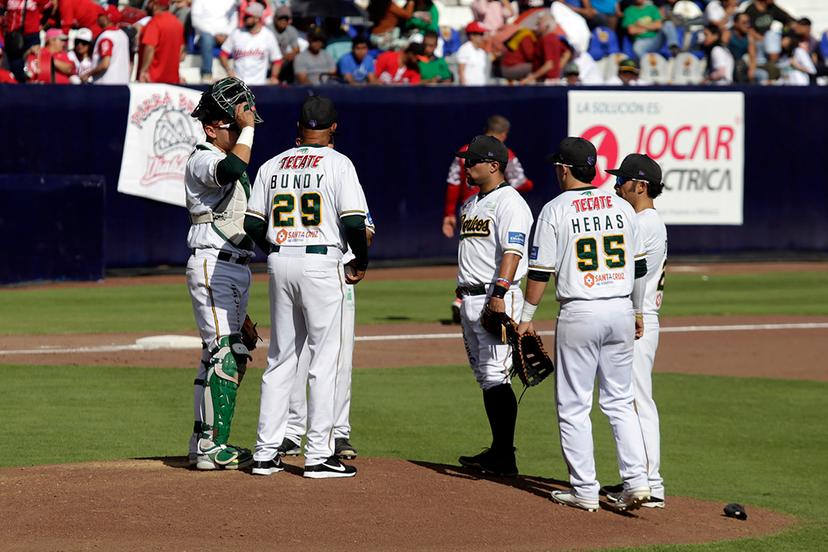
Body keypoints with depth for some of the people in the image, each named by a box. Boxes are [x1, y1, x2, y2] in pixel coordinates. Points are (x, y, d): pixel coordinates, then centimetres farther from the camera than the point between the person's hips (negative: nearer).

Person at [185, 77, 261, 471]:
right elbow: (232, 169, -35)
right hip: (212, 265, -10)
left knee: (232, 356, 11)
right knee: (222, 353, -15)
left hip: (237, 266, 10)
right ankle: (210, 446, -17)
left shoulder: (230, 159, 20)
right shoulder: (201, 161, -11)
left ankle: (207, 442, 16)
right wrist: (247, 128, -24)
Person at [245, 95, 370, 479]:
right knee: (324, 360, -1)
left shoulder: (272, 166, 9)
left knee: (280, 359, 12)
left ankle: (266, 452, 10)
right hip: (321, 263, -5)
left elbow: (252, 223, 7)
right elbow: (354, 221, -13)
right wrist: (361, 263, 3)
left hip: (280, 262, 5)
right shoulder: (338, 164, -5)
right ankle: (319, 455, -3)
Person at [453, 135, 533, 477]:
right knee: (484, 378, 12)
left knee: (496, 375, -14)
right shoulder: (470, 205, 20)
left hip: (497, 298, -10)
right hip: (470, 300, 10)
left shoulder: (509, 202, -10)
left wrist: (499, 294, -30)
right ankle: (497, 450, 17)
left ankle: (505, 458, -16)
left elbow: (512, 251, -21)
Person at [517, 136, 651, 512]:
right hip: (621, 310, 4)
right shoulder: (621, 207, 7)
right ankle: (636, 479, 0)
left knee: (573, 406, 4)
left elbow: (540, 270, -6)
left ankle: (585, 491, 3)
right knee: (620, 402, 12)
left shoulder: (555, 210, -5)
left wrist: (527, 316, 3)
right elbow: (639, 268, 12)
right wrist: (637, 312, 22)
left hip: (579, 314, -4)